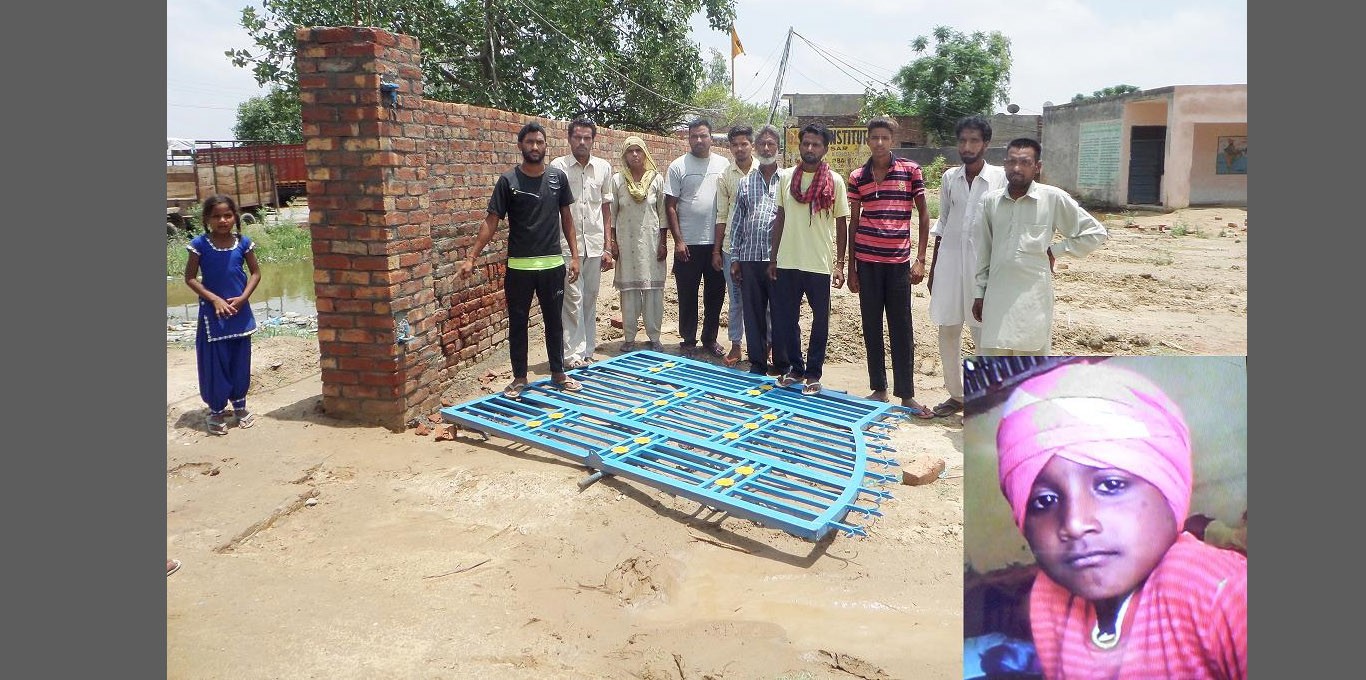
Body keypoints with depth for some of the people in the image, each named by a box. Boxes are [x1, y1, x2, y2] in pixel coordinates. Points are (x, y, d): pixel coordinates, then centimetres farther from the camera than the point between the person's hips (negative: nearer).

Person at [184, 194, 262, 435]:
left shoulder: (243, 242, -3)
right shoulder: (200, 244, -9)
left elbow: (255, 273, 4)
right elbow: (190, 278, -6)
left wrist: (243, 298, -10)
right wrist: (215, 299, -15)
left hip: (240, 311, 2)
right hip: (212, 312, -2)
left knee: (240, 360, 11)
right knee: (215, 362, 3)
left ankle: (240, 406, 26)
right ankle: (216, 411, 15)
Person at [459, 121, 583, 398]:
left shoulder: (558, 177, 2)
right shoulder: (508, 180, -5)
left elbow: (567, 218, 9)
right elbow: (491, 221, -6)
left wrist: (574, 255, 3)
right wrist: (471, 257, -12)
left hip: (552, 265, 2)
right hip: (519, 266, -2)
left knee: (554, 321, 12)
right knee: (518, 323, 8)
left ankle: (558, 373, 25)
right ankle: (519, 377, 19)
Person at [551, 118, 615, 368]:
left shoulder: (603, 167, 7)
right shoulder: (558, 166, -4)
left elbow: (606, 209, 11)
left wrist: (608, 247, 7)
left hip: (595, 244, 4)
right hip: (567, 244, -4)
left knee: (590, 300, 9)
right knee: (573, 299, -4)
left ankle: (587, 350, 18)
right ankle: (573, 353, 1)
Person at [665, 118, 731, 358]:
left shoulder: (723, 165, 6)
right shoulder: (678, 166, -2)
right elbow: (670, 206, -3)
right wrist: (678, 240, -9)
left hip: (717, 242, 3)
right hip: (688, 243, -2)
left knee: (715, 294, 10)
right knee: (688, 296, 5)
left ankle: (710, 339, 24)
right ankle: (688, 341, 17)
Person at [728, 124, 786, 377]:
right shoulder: (745, 182, 12)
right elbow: (736, 222, 12)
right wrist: (734, 258, 7)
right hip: (750, 259, 3)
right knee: (753, 314, 8)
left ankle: (781, 365, 14)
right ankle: (757, 364, 18)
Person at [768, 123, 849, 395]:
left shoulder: (834, 181, -4)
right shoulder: (786, 177, 4)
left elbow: (842, 224, -1)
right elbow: (780, 219, 9)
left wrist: (840, 264, -5)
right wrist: (773, 258, 7)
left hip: (819, 264, -3)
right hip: (787, 262, 3)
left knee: (820, 320, 6)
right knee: (786, 318, 10)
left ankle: (813, 373, 19)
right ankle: (795, 367, 26)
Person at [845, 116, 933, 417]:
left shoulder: (911, 170, 0)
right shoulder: (857, 177, 5)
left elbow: (923, 215, 2)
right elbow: (854, 222, 9)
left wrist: (920, 259, -5)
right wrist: (850, 267, 7)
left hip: (899, 261, -2)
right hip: (867, 260, 2)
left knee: (901, 327, 2)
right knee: (871, 326, 7)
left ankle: (906, 394, 9)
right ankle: (878, 389, 18)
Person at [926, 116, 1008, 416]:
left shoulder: (1000, 177, -3)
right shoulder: (950, 177, 8)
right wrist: (933, 268, 12)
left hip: (984, 263, -4)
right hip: (950, 259, 4)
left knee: (984, 333, -3)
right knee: (948, 330, 8)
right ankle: (957, 395, 22)